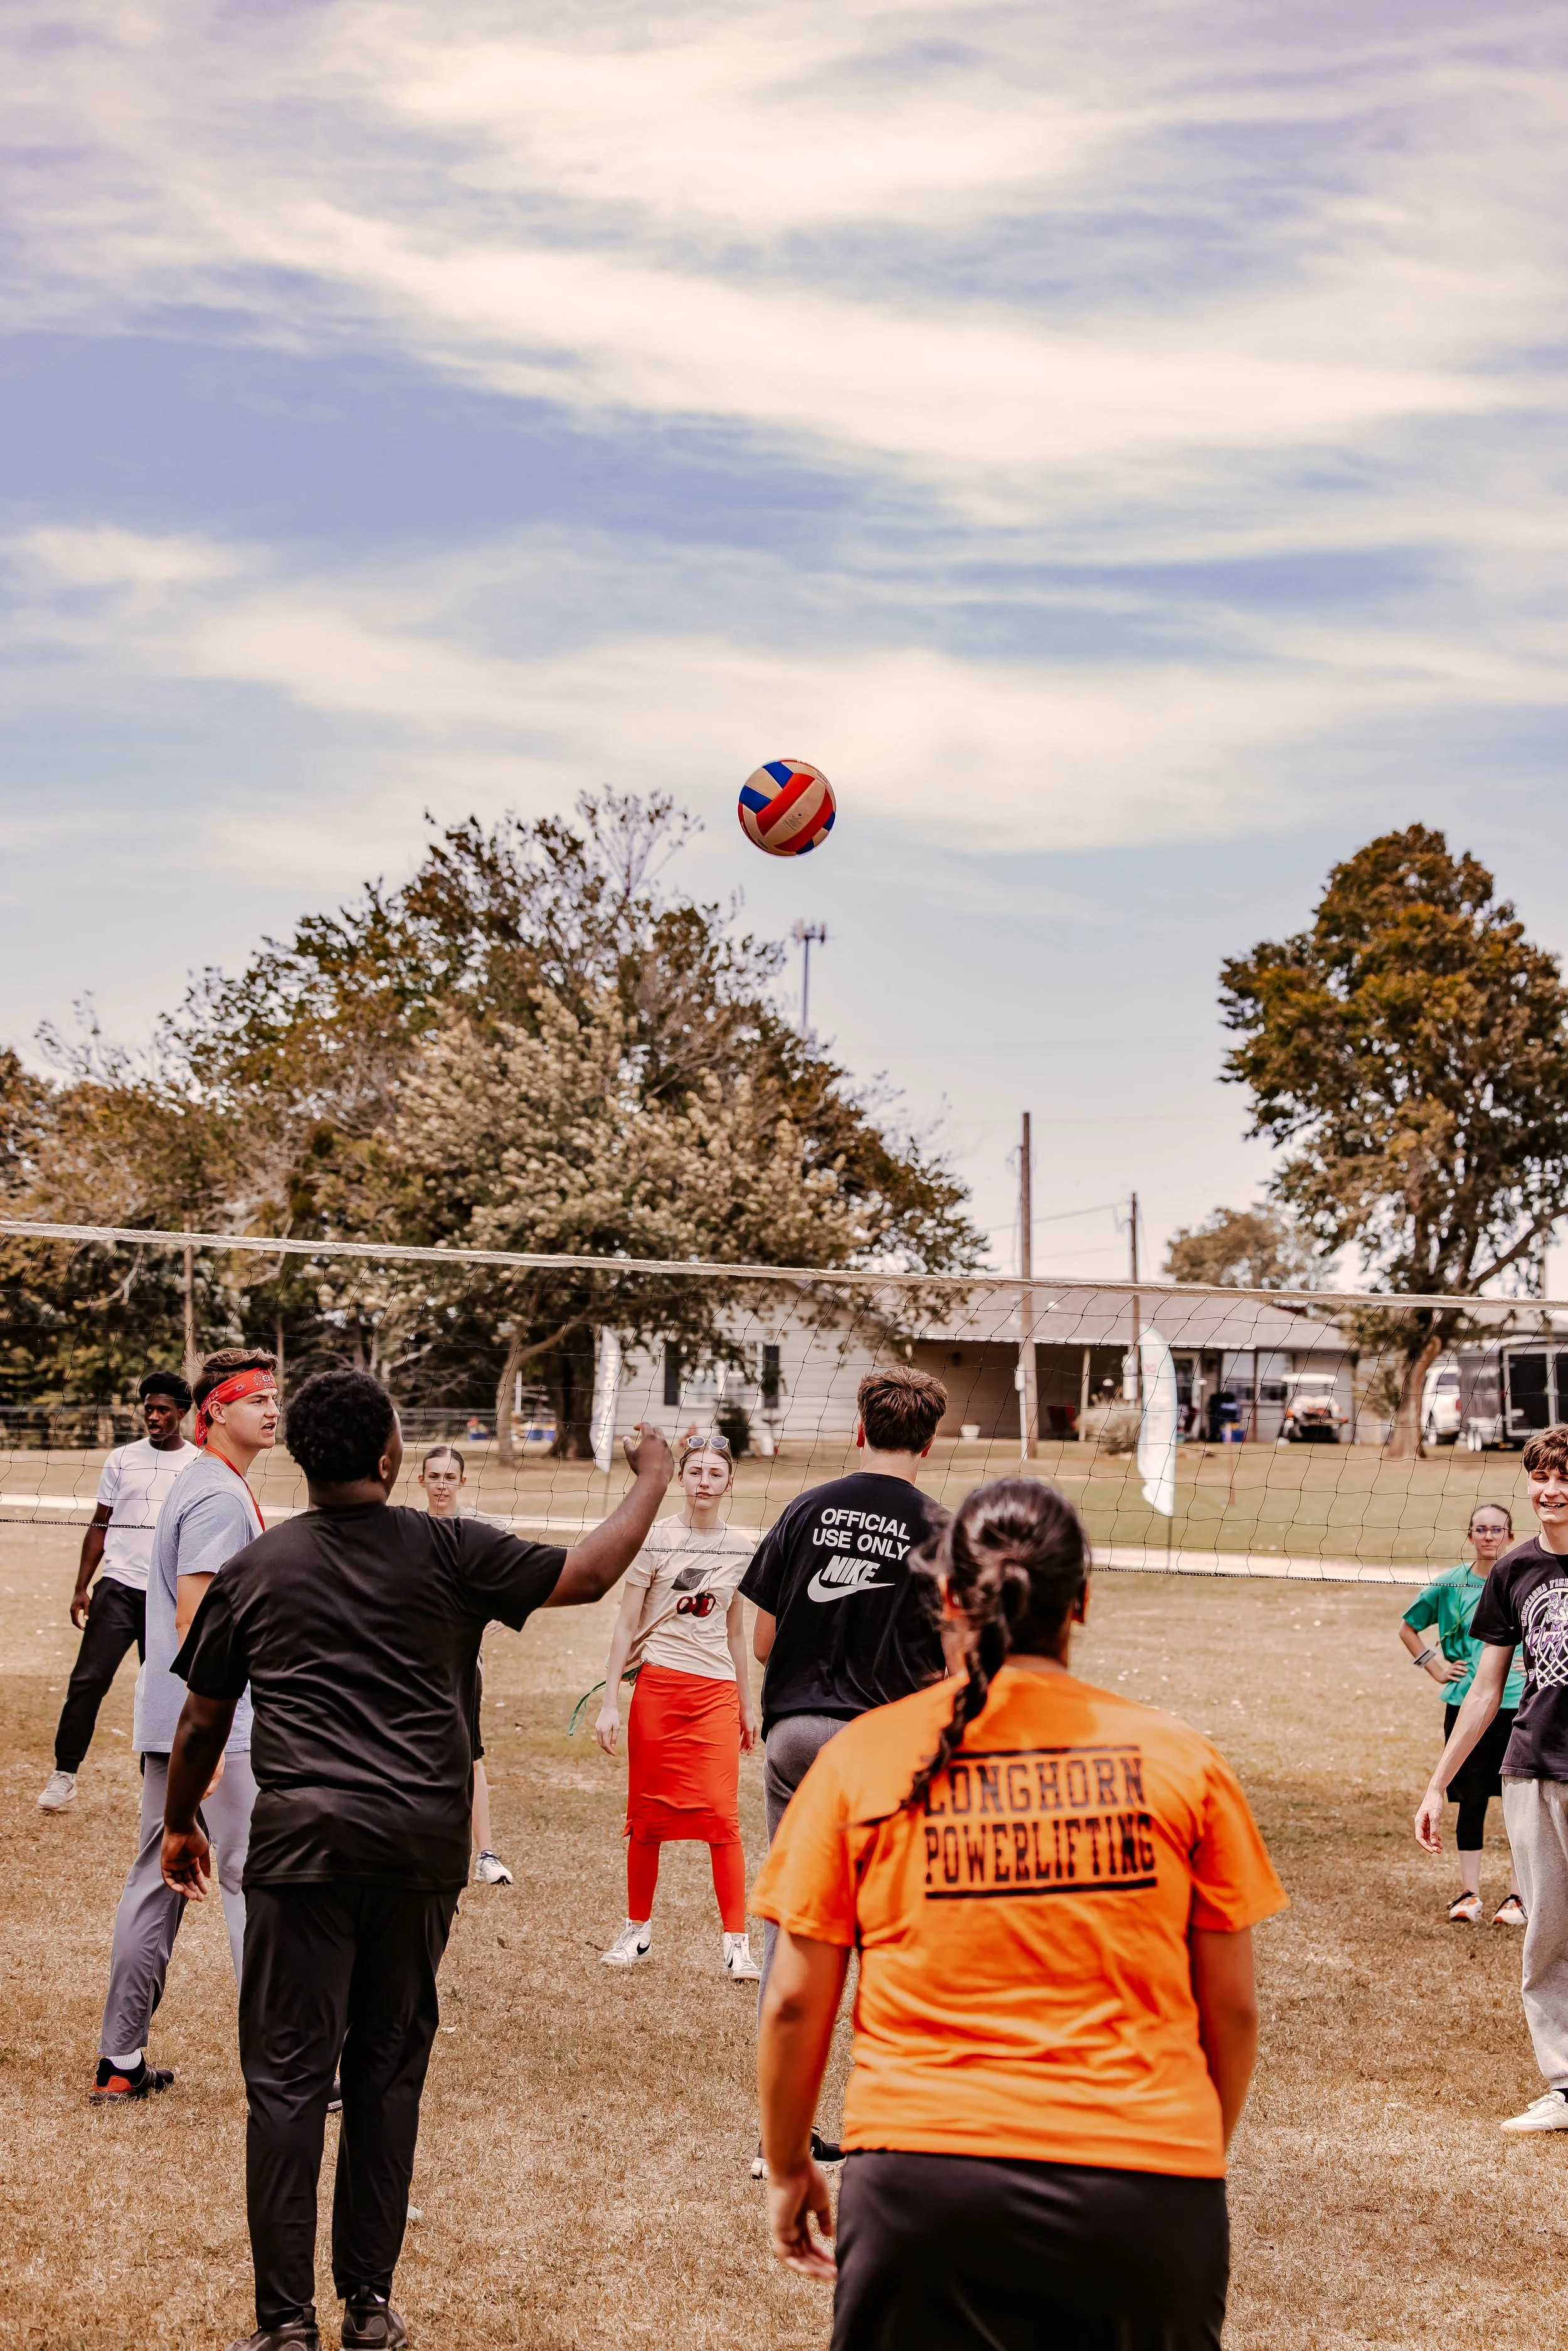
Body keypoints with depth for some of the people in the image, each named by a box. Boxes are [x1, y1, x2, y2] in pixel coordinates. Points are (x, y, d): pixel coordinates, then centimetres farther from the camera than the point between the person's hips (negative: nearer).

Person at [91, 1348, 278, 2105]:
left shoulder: (205, 1485, 17)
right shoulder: (221, 1496, -14)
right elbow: (192, 1619, -21)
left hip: (168, 1726, 10)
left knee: (156, 1882, 12)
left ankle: (121, 2062, 17)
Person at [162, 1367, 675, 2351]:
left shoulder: (255, 1570, 5)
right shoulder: (446, 1551, -2)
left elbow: (203, 1722, 13)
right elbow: (587, 1576, 1)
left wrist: (181, 1823, 29)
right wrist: (653, 1481, 16)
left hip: (303, 1844, 0)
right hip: (423, 1846, 0)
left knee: (288, 2074, 4)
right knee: (390, 2068, 12)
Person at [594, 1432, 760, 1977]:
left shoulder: (739, 1549, 9)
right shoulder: (654, 1539, -2)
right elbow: (626, 1626, 0)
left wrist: (747, 1706, 18)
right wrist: (610, 1702, -6)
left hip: (716, 1691, 2)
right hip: (658, 1683, -2)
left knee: (722, 1813, -7)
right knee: (648, 1814, 5)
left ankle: (736, 1942, -3)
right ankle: (637, 1930, 20)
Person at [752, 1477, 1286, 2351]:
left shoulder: (861, 1760, 0)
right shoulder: (1181, 1761, 2)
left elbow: (796, 2002, 3)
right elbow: (1232, 2008, 7)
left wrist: (788, 2168, 19)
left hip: (923, 2177, 0)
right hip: (1147, 2186, 1)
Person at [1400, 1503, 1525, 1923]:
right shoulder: (1450, 1584, 2)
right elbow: (1408, 1628, 15)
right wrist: (1436, 1668, 6)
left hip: (1516, 1705, -1)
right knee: (1471, 1801, 4)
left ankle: (1517, 1896, 11)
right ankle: (1469, 1894, 12)